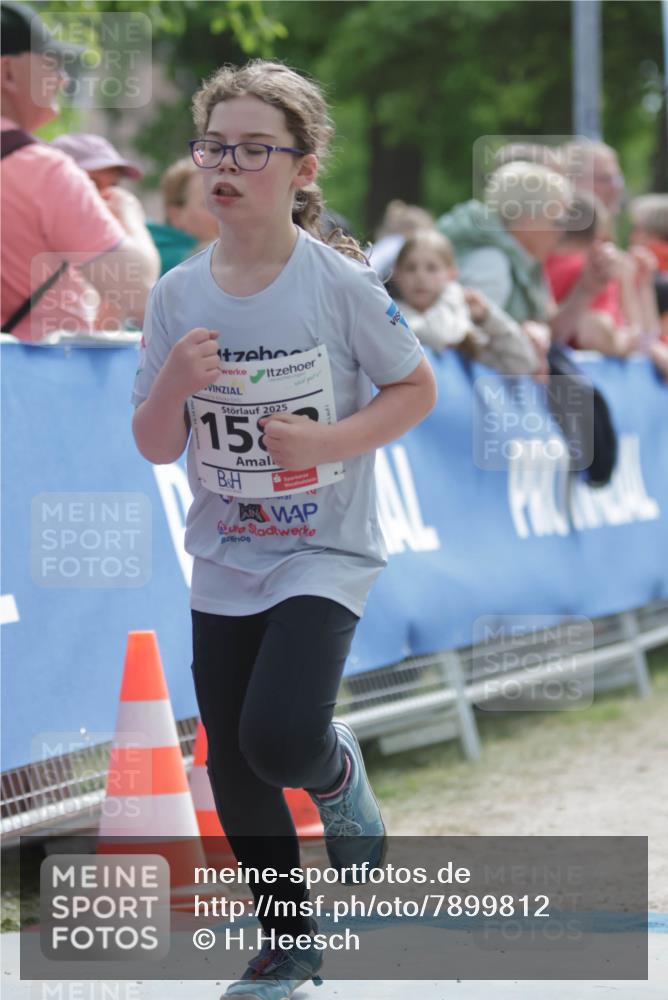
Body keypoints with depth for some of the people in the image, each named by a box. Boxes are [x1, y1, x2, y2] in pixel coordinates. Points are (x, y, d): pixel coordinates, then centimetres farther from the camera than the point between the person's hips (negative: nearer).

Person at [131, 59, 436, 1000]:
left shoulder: (340, 284, -14)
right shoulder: (178, 295, -4)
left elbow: (417, 388, -3)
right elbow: (155, 447, 2)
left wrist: (331, 441, -19)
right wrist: (175, 382, -20)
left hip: (324, 554, -4)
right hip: (224, 564, 4)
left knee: (281, 740, -23)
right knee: (234, 775, 9)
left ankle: (335, 769, 13)